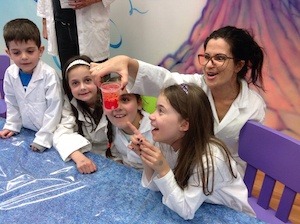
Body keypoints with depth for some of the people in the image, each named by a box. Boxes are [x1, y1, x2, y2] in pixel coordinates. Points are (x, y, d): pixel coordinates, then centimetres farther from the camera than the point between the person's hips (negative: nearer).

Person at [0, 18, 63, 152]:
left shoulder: (49, 75, -24)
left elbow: (54, 109, -21)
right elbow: (12, 103, 8)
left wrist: (43, 139, -20)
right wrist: (11, 126, 8)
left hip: (50, 133, -4)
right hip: (27, 131, 5)